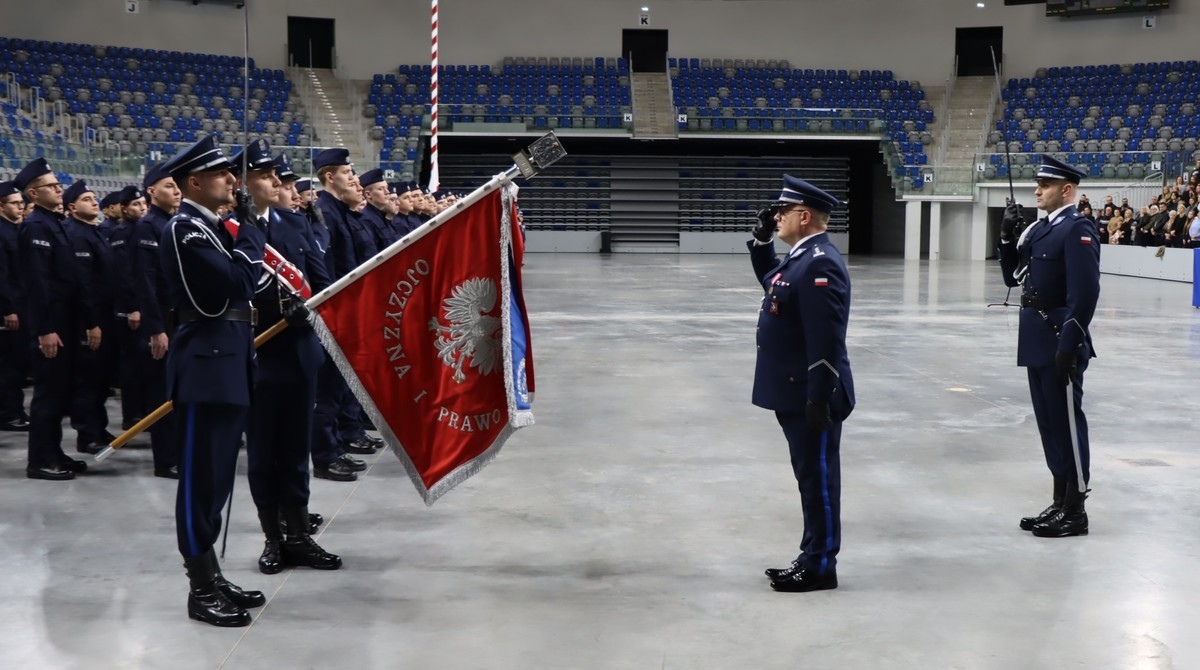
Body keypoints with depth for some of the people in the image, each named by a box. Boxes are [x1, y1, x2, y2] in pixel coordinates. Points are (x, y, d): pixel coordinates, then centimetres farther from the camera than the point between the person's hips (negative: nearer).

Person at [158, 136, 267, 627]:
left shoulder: (213, 228, 17)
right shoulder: (185, 229, -14)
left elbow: (241, 283, 18)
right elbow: (238, 281, -24)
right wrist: (250, 231, -9)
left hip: (226, 364, 10)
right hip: (206, 366, -10)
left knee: (216, 476, 14)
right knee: (201, 477, -3)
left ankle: (211, 576, 23)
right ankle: (201, 590, 3)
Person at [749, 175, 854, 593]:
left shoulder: (820, 264, -20)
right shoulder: (800, 257, 11)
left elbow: (826, 339, -24)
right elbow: (770, 280, 32)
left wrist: (819, 399, -25)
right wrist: (761, 239, 17)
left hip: (812, 396, -10)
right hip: (795, 393, 10)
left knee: (818, 478, -1)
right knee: (809, 477, 15)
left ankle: (821, 567, 8)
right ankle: (812, 557, 24)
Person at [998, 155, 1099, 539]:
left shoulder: (1077, 230, -13)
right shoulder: (1039, 229, 14)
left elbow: (1084, 293, -20)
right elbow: (1013, 277, 18)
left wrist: (1069, 345, -23)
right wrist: (1007, 236, 4)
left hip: (1060, 343, -9)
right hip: (1037, 342, 9)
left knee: (1066, 422, -2)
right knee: (1049, 422, 13)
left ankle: (1075, 511, 6)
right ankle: (1061, 502, 22)